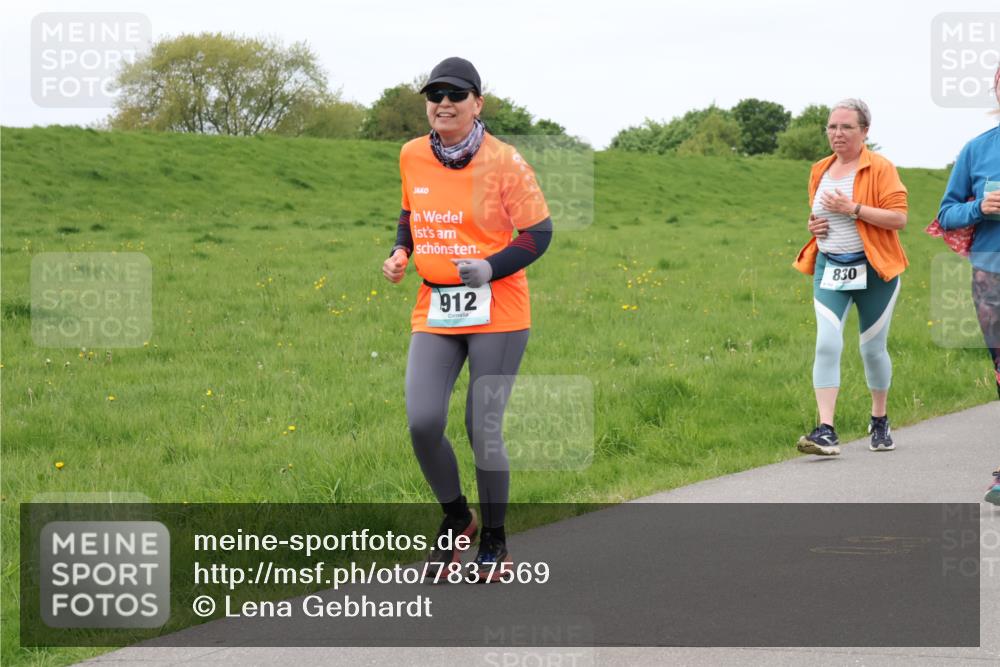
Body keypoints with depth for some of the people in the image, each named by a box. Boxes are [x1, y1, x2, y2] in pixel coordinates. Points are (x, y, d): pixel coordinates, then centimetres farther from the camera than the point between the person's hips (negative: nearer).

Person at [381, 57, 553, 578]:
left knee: (483, 429, -2)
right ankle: (456, 518, 18)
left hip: (497, 312, -4)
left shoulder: (503, 162, -9)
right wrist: (400, 251, 2)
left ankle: (494, 540, 19)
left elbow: (538, 233, -5)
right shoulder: (412, 156, 4)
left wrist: (490, 268, -20)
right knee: (422, 422, -9)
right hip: (434, 310, 4)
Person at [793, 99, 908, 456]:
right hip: (829, 268, 4)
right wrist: (814, 224, 4)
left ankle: (880, 421, 31)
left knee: (873, 347, 8)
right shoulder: (820, 171, 10)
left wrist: (853, 209, -23)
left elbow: (899, 218, -16)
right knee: (827, 343, -13)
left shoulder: (880, 169, -8)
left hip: (873, 270, -4)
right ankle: (826, 432, -19)